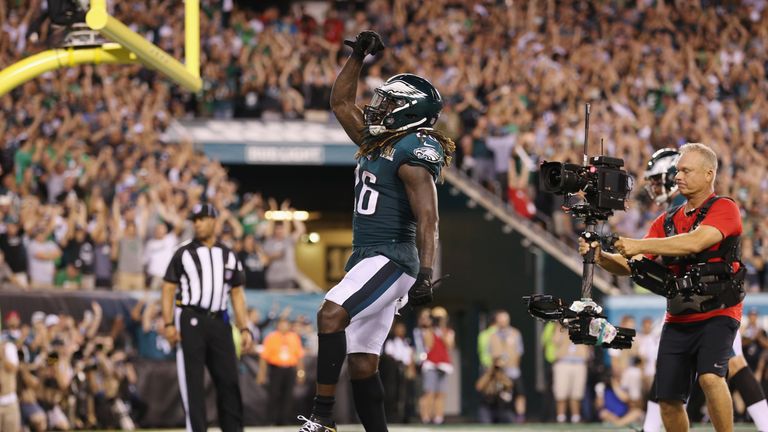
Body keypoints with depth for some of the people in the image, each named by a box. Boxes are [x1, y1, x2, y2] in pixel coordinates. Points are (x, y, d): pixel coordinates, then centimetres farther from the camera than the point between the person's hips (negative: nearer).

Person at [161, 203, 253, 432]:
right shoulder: (184, 253, 4)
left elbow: (237, 294, 15)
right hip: (190, 320, -3)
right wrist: (169, 324, -10)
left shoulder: (228, 256, 13)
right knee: (192, 381, -5)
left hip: (219, 321, 3)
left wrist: (244, 328, 6)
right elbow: (168, 289, 1)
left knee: (229, 379, 2)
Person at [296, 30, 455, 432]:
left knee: (331, 315, -26)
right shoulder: (377, 142, 16)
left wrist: (425, 273, -27)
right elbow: (341, 102, 28)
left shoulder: (414, 151, -10)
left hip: (392, 259, -10)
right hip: (367, 259, 10)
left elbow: (427, 218, -18)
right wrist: (358, 56, 21)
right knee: (362, 361, 7)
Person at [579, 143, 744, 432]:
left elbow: (696, 242, -25)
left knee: (710, 377, -30)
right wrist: (601, 258, -11)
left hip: (717, 314, -6)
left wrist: (640, 245, -29)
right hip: (677, 319, 6)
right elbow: (631, 266, 9)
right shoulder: (667, 221, 13)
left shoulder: (724, 209, -6)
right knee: (669, 400, 2)